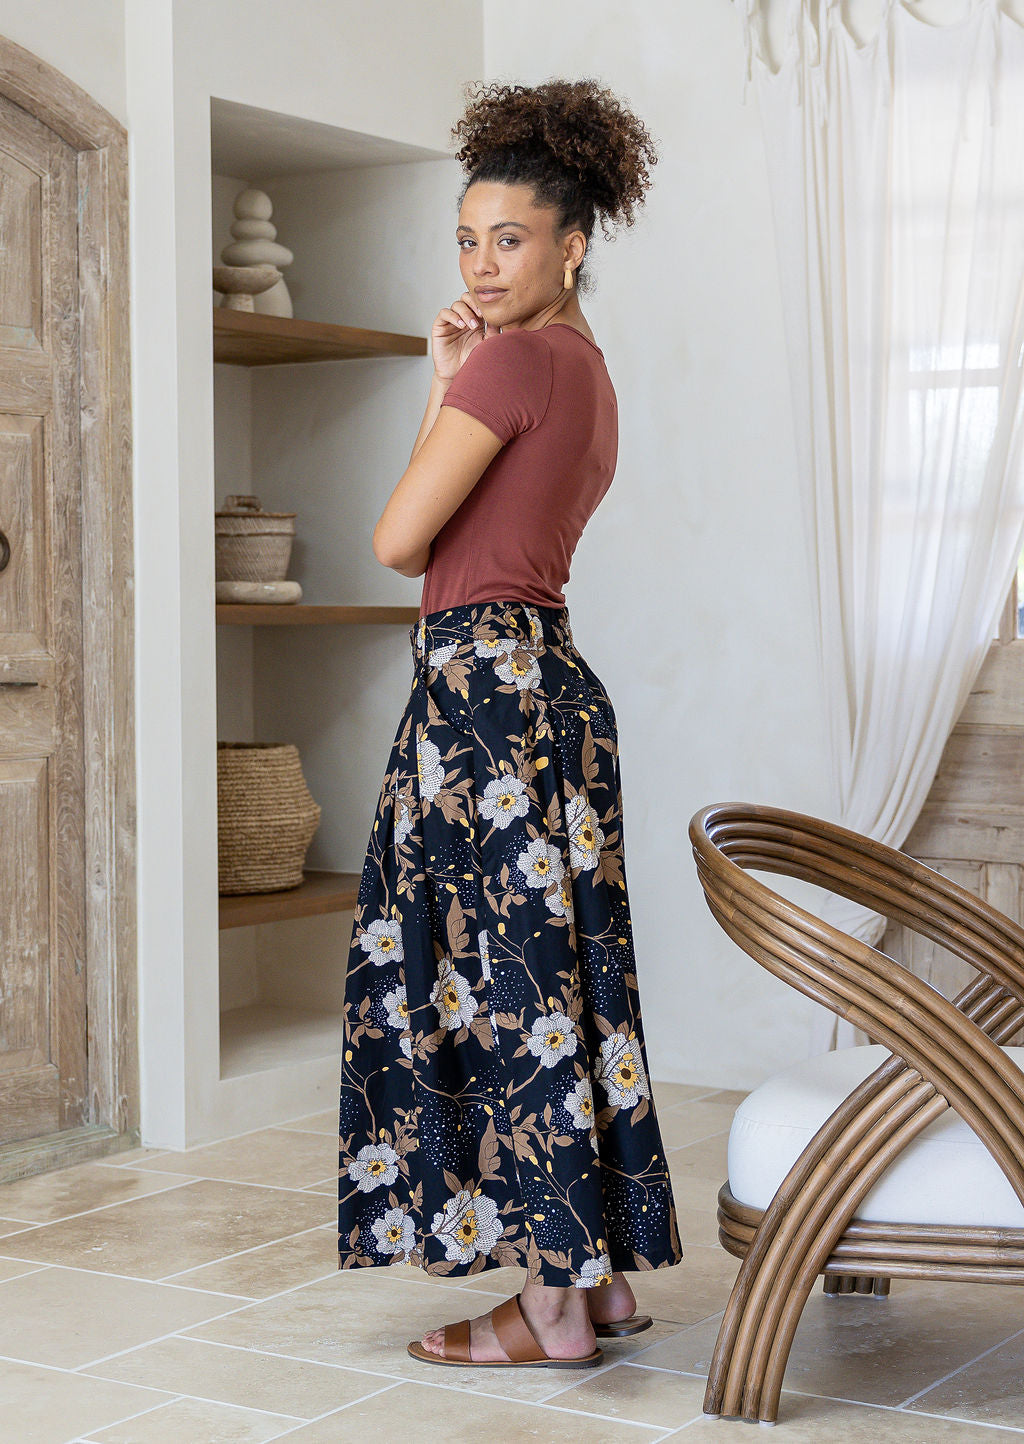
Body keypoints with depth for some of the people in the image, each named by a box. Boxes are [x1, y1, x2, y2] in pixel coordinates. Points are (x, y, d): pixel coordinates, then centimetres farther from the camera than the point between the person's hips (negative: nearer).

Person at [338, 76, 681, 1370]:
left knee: (504, 976, -5)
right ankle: (603, 1272, 19)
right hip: (549, 675, 10)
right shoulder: (586, 370, 19)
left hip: (484, 678, -10)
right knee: (558, 974, 12)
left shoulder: (516, 357, -12)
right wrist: (448, 384, 13)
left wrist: (449, 389, 2)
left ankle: (556, 1307, 2)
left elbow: (398, 542, -12)